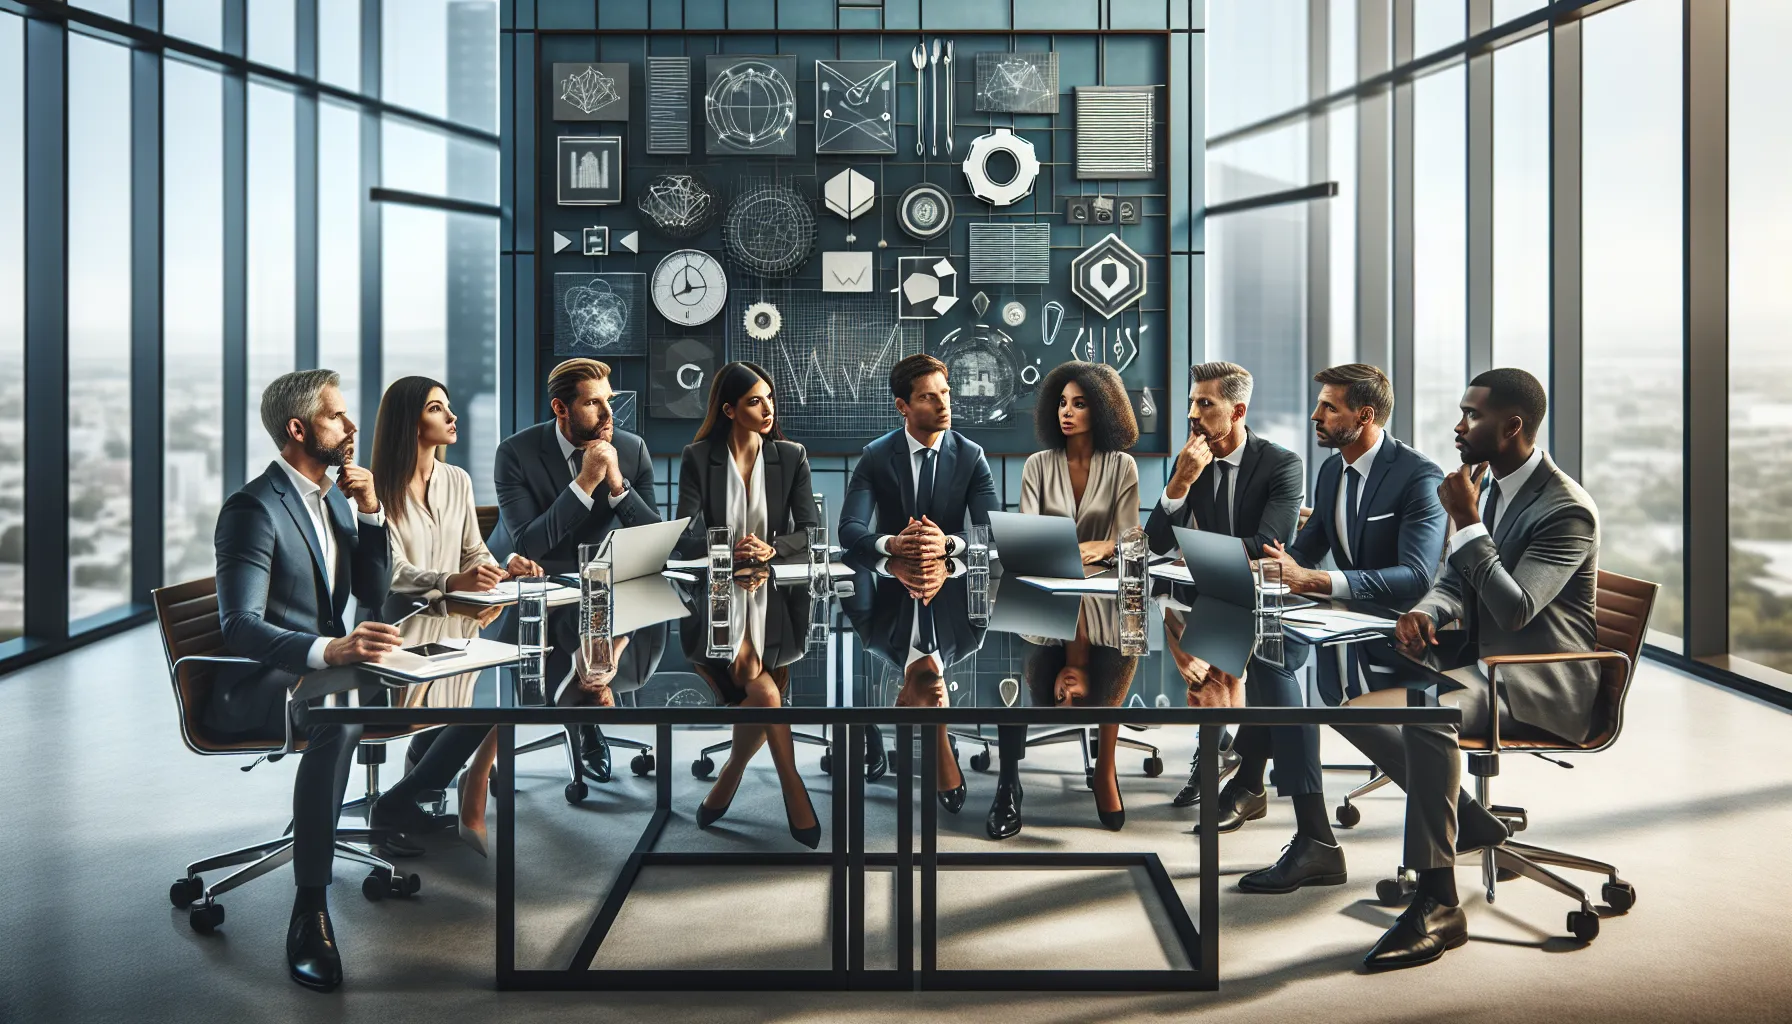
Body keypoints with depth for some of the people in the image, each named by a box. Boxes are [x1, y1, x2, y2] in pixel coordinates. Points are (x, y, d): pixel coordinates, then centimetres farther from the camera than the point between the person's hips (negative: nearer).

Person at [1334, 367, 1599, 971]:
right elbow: (1453, 582, 17)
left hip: (1540, 679, -9)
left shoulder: (1568, 509, -15)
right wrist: (1426, 613, -6)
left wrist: (1468, 523, -22)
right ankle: (1467, 822, 4)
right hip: (1474, 660, 9)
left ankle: (1437, 906, -27)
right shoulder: (1483, 485, 12)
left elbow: (1515, 610, -24)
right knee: (1353, 701, -7)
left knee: (1427, 715, -36)